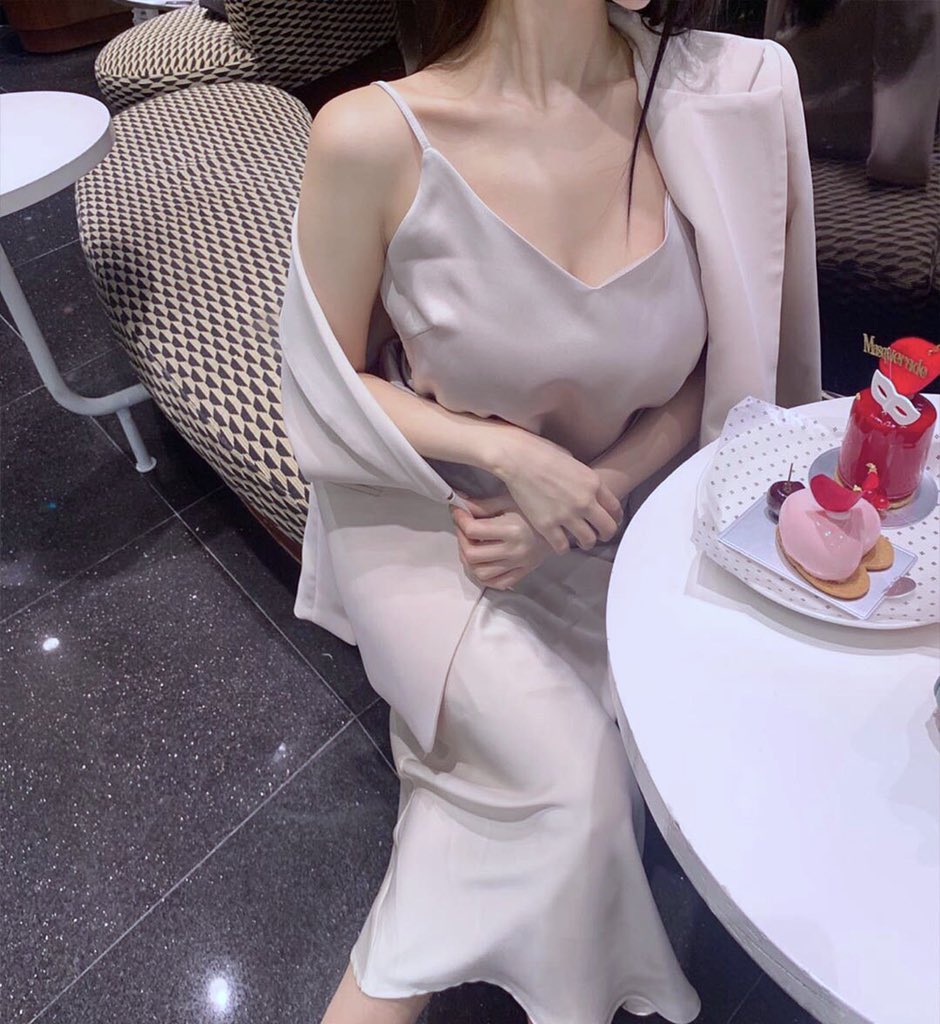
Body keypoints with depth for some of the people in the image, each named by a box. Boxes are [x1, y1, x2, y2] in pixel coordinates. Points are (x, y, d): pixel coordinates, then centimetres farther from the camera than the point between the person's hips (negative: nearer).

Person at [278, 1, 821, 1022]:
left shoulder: (719, 98, -10)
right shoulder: (374, 138, -18)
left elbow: (710, 375, -2)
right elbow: (328, 385, -7)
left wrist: (580, 502, -16)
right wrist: (504, 452, -21)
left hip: (603, 511, 4)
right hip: (419, 516, -3)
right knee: (572, 777, -18)